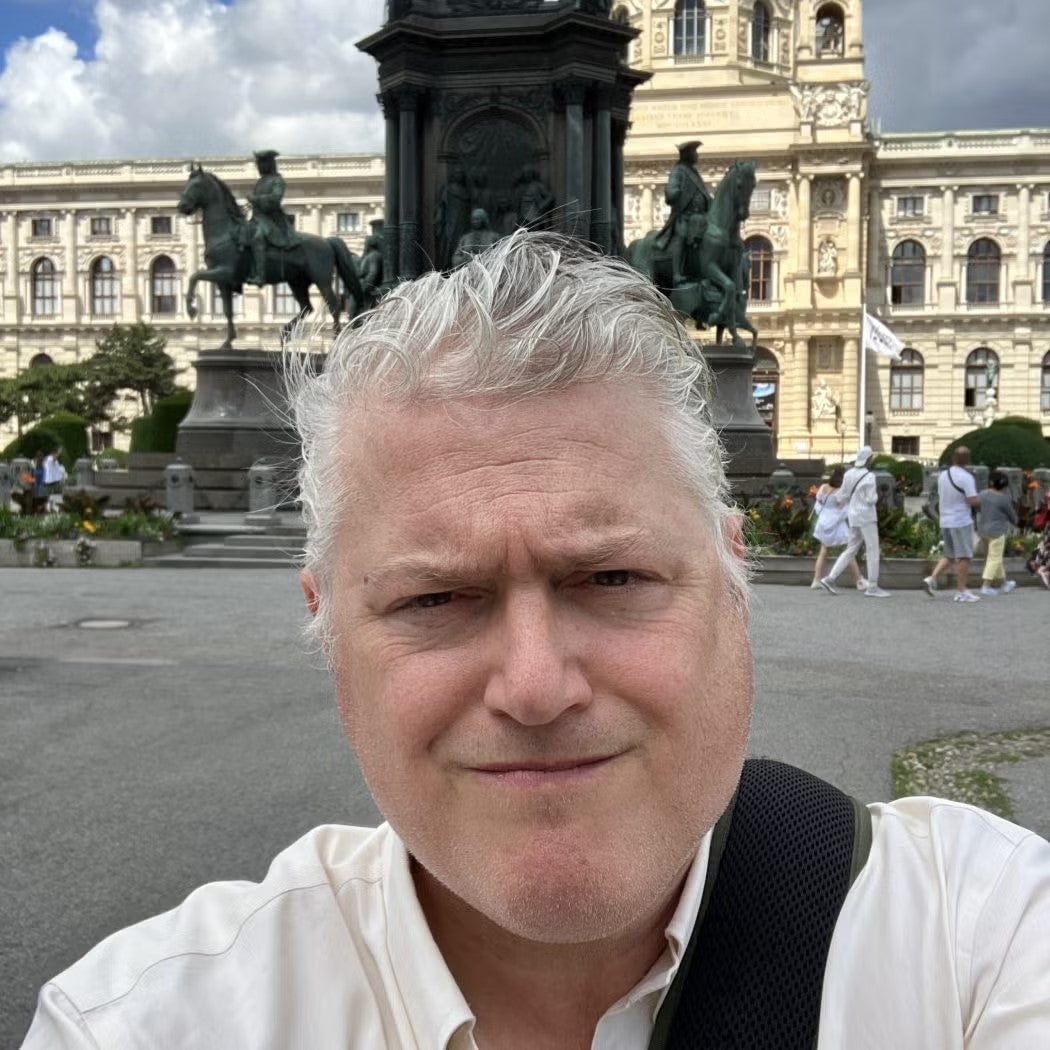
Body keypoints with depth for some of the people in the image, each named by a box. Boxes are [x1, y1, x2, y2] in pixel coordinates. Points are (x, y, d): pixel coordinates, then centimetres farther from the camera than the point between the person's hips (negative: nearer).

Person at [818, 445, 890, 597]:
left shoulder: (850, 473, 7)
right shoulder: (869, 477, -15)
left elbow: (843, 494, 12)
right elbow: (871, 500, -17)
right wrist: (875, 493, 2)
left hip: (854, 516, 8)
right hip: (866, 517, -8)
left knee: (851, 550, 12)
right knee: (873, 551, -1)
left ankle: (830, 579, 5)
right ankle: (872, 587, 0)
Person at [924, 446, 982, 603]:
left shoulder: (943, 474, 9)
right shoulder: (966, 477, -15)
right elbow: (973, 500, -18)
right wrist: (981, 500, 1)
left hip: (945, 521, 7)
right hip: (961, 521, -7)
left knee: (949, 555, 17)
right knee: (964, 556, 1)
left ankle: (932, 578, 1)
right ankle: (961, 591, 2)